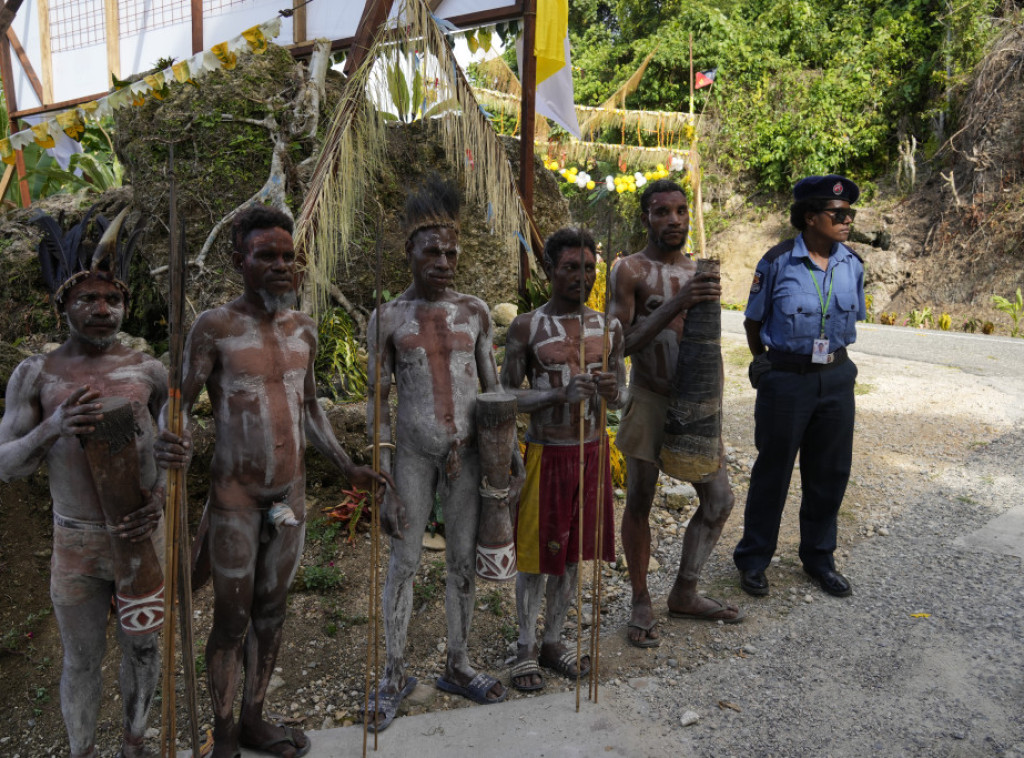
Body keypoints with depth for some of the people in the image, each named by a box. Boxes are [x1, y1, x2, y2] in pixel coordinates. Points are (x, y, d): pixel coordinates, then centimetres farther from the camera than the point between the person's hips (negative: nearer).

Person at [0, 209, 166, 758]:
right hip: (74, 545, 0)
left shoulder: (148, 372, -6)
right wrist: (51, 428, -28)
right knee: (81, 661, 14)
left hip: (142, 535, 1)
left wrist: (159, 499, -15)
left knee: (142, 647, 16)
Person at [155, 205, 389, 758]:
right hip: (236, 495, -5)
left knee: (271, 608, 15)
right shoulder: (214, 328, -9)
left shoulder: (303, 330, 7)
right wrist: (170, 445, -32)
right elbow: (179, 404, -9)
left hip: (291, 491, 5)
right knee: (232, 618, 5)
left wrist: (348, 469, 13)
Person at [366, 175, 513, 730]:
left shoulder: (475, 312, 3)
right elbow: (378, 403, -2)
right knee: (403, 563, 7)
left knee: (463, 560, 11)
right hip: (412, 453, -2)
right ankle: (394, 674, 24)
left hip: (466, 452, 2)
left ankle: (457, 666, 29)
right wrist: (383, 482, -5)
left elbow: (493, 390, 8)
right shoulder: (387, 319, -3)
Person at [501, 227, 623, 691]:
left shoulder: (608, 328, 5)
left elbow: (622, 389, 11)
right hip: (547, 453, -4)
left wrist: (612, 391, -14)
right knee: (536, 553, 5)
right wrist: (560, 394, -24)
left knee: (572, 551, 14)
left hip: (592, 450, 4)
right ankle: (527, 648, 23)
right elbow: (507, 395, -9)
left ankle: (553, 641, 31)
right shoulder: (526, 328, -8)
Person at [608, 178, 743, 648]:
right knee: (639, 503, 4)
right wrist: (674, 306, -27)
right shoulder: (630, 271, -8)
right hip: (650, 400, -6)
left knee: (718, 500, 8)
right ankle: (641, 603, 23)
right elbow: (619, 343, -18)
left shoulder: (698, 271, 11)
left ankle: (684, 595, 26)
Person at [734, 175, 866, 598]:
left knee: (830, 472, 12)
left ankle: (818, 557, 32)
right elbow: (754, 321, -1)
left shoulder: (852, 265, 1)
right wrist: (766, 368, 6)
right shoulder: (778, 262, -11)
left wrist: (833, 361, 10)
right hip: (786, 378, -4)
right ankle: (753, 559, 22)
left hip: (836, 377, 5)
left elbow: (853, 318, 15)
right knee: (773, 471, 6)